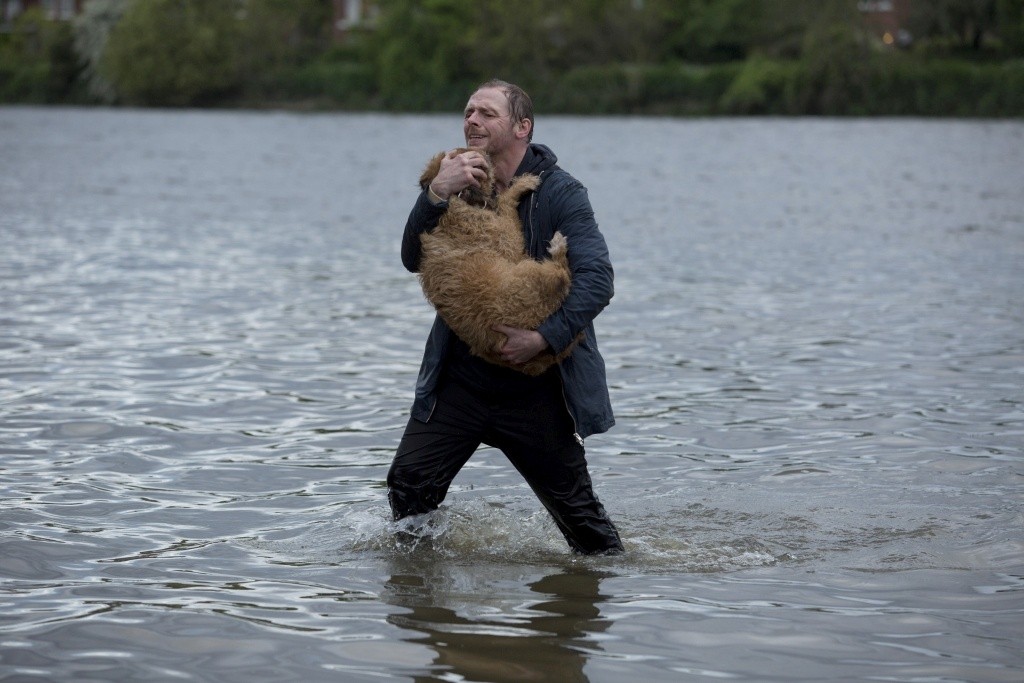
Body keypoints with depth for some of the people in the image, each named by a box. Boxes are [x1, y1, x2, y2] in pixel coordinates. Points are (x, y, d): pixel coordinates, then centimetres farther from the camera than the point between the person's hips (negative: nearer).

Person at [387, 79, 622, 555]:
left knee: (575, 509, 3)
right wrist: (436, 194, -22)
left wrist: (544, 337, -27)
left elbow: (597, 280, -16)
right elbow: (414, 260, -7)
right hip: (461, 379, 3)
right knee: (409, 483, -7)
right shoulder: (457, 185, 6)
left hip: (534, 386, -3)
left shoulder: (559, 193, -7)